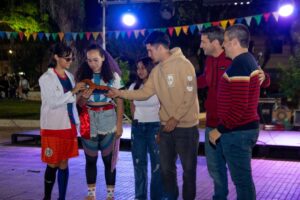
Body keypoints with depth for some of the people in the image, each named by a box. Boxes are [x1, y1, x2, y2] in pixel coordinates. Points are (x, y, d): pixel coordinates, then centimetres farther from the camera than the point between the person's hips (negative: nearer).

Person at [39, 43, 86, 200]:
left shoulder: (69, 76, 10)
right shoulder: (46, 78, -7)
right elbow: (53, 102, -16)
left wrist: (76, 122, 10)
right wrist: (73, 91, -19)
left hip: (68, 126, 5)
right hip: (53, 127, -5)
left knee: (64, 164, 8)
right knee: (53, 165, 2)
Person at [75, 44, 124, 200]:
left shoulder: (113, 76, -3)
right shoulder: (83, 76, 2)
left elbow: (119, 102, -2)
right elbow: (80, 103, 5)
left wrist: (119, 125, -8)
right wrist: (84, 97, -18)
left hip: (108, 121, -2)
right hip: (88, 122, 2)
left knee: (109, 159, 3)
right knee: (90, 159, 9)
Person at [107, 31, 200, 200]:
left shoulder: (183, 64, -15)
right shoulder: (156, 71, 8)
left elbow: (190, 96, -18)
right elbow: (144, 93, 7)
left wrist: (175, 118, -18)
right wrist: (120, 93, -1)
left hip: (186, 126, -7)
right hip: (166, 126, 7)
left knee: (189, 168, 6)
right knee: (166, 168, 15)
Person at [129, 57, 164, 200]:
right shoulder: (134, 87, 7)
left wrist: (162, 129, -6)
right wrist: (137, 123, 13)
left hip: (154, 127, -4)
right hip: (138, 128, 5)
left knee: (157, 163, -1)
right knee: (139, 163, 8)